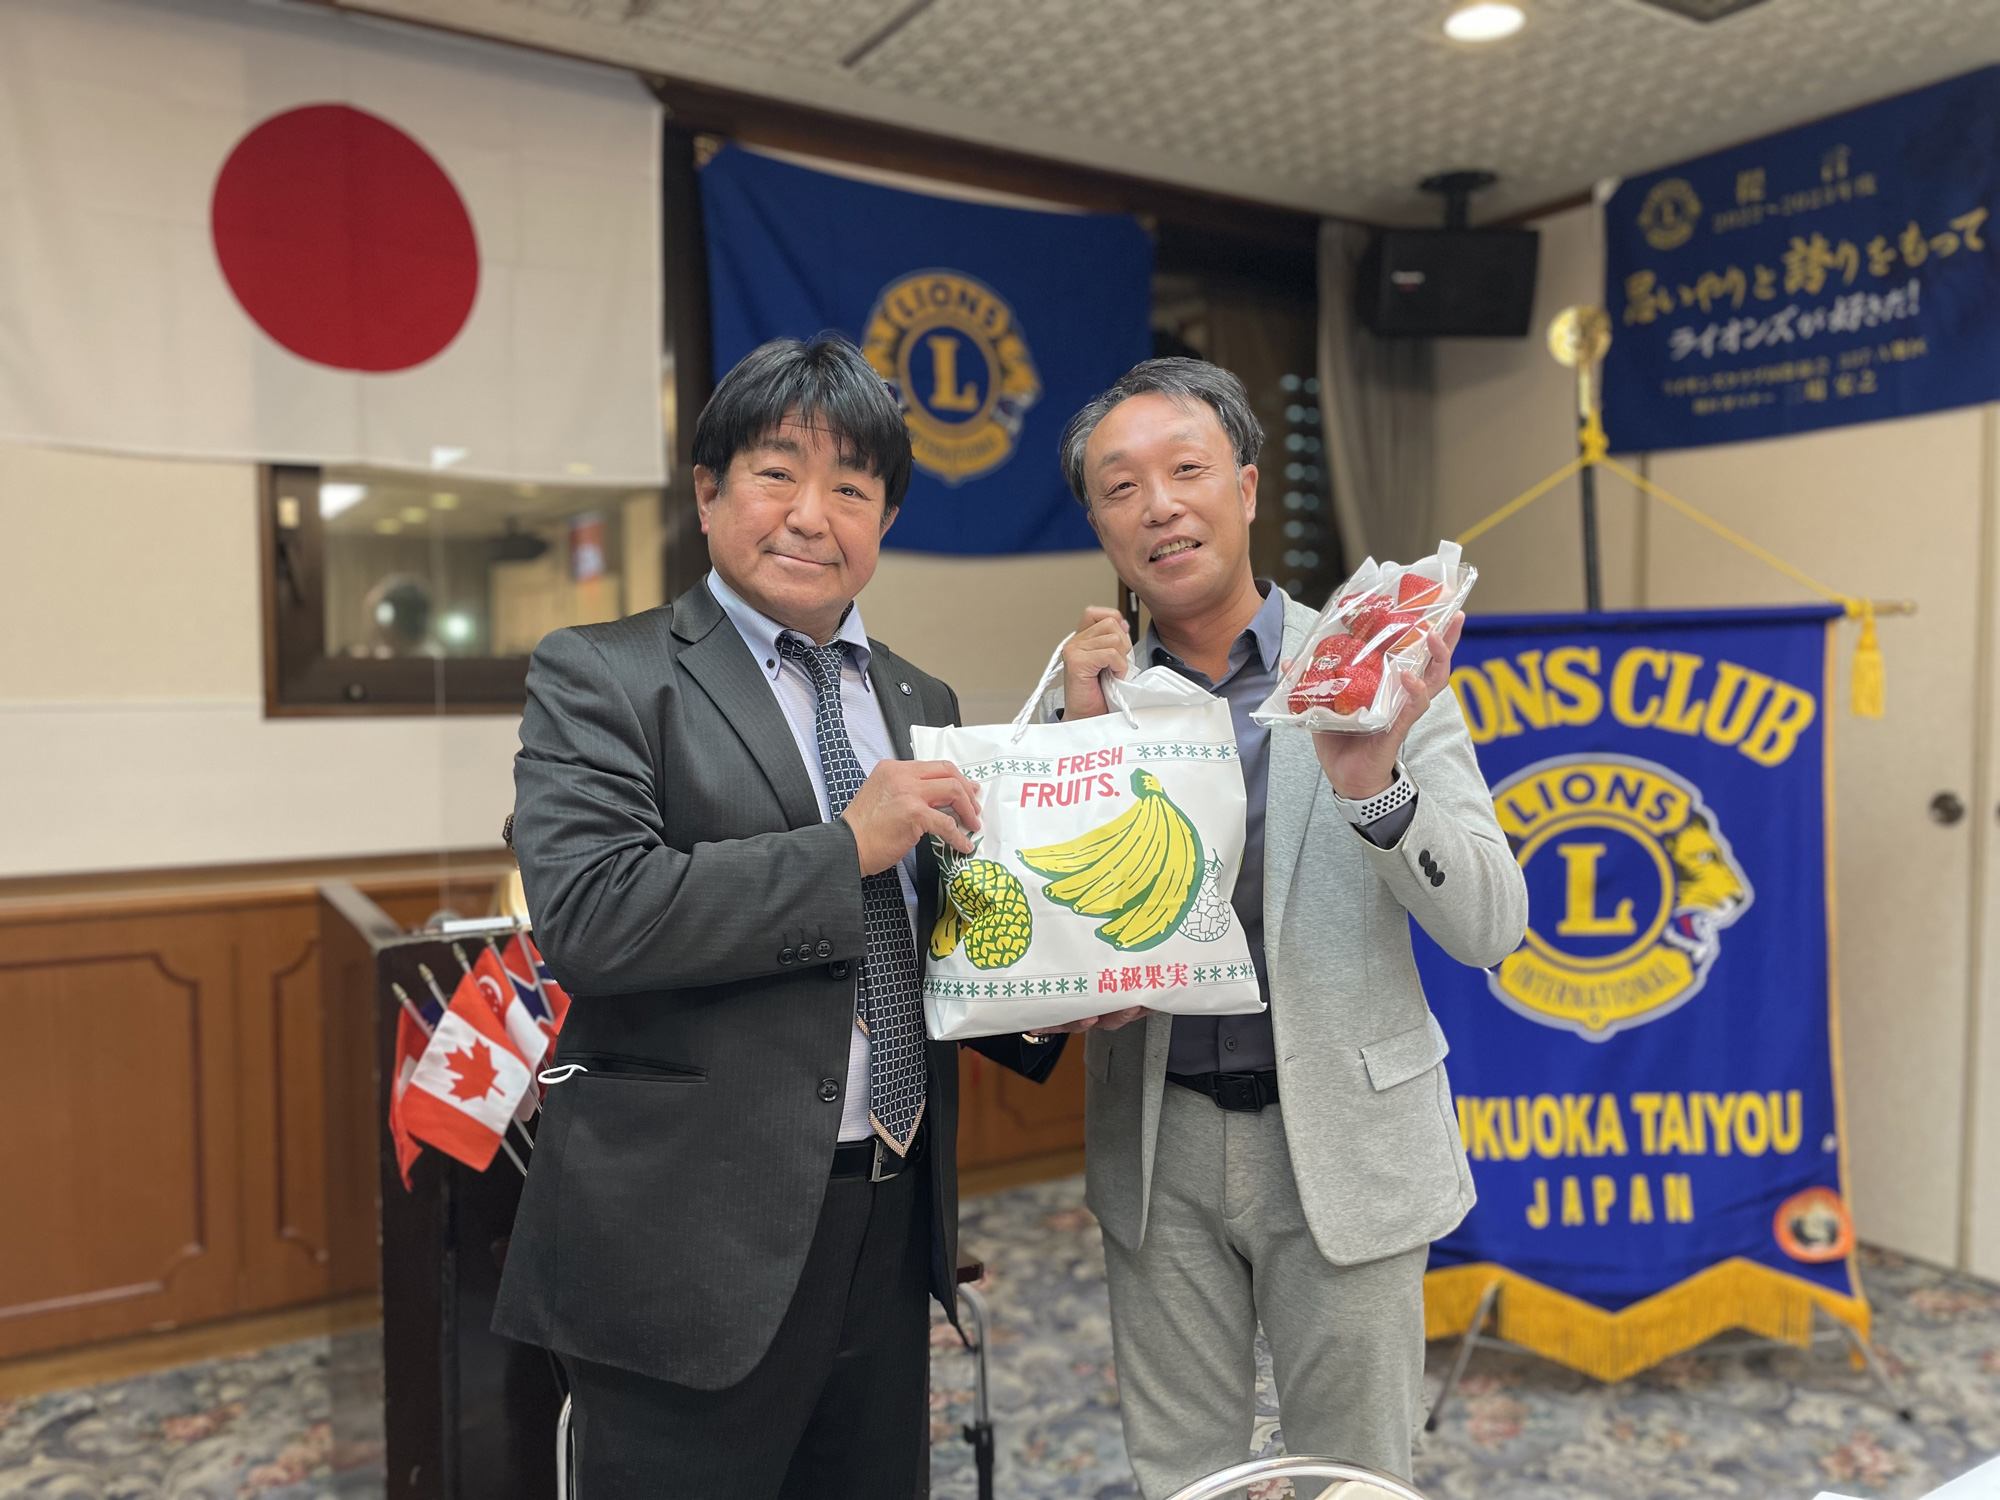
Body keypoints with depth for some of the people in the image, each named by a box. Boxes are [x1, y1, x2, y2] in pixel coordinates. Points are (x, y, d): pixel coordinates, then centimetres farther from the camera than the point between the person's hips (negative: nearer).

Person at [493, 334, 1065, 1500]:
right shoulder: (602, 676, -7)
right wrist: (846, 847, -22)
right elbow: (586, 917, -21)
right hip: (699, 1243, -5)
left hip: (891, 1227, 6)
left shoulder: (922, 702, 11)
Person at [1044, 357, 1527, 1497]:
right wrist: (1085, 738, -15)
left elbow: (1490, 929, -11)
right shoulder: (1088, 690, 0)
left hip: (1342, 1139, -2)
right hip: (1158, 1146, 2)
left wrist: (1374, 784, -29)